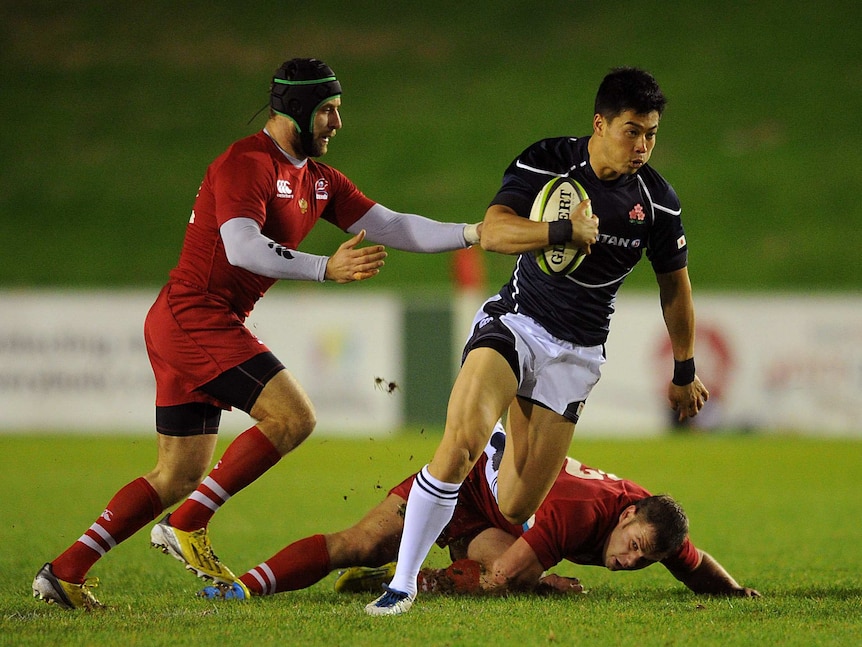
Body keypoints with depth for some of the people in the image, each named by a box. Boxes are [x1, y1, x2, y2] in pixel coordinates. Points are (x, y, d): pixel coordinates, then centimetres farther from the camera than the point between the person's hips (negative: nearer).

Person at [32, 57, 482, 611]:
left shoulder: (319, 180, 14)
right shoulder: (245, 164, -14)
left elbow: (392, 228, 12)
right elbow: (242, 248, -28)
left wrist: (475, 233, 2)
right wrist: (326, 268, -35)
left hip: (190, 331, 10)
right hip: (196, 317, -10)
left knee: (179, 475, 9)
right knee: (294, 417, -17)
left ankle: (65, 572, 9)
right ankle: (187, 525, -11)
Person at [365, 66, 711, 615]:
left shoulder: (658, 200, -4)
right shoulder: (548, 161, -11)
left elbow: (675, 286, 10)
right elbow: (493, 232, -22)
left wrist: (685, 372, 17)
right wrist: (566, 231, -34)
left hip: (577, 352, 2)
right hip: (516, 320, -2)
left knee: (516, 508, -1)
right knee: (460, 440, -28)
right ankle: (403, 583, -18)